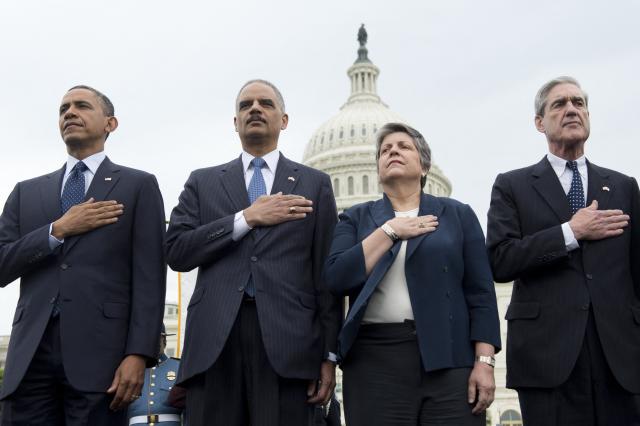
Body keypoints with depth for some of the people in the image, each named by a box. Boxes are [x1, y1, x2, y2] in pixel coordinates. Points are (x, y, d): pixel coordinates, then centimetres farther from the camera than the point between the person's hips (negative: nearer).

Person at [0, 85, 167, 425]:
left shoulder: (138, 186, 8)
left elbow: (149, 276, -1)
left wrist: (138, 354, -11)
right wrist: (58, 229, -4)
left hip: (99, 349, -3)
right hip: (31, 351, 3)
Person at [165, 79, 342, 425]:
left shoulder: (314, 184, 13)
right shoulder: (202, 182, 16)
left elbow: (327, 272, 8)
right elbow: (177, 251, 3)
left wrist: (329, 354, 2)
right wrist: (247, 218, -7)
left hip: (287, 339, -1)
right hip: (214, 340, 1)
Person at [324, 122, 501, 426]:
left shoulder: (457, 214, 10)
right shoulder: (355, 218, 12)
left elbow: (480, 293, 4)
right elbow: (337, 279, -4)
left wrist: (484, 361, -6)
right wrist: (390, 230, -5)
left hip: (450, 358, 0)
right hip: (375, 359, 0)